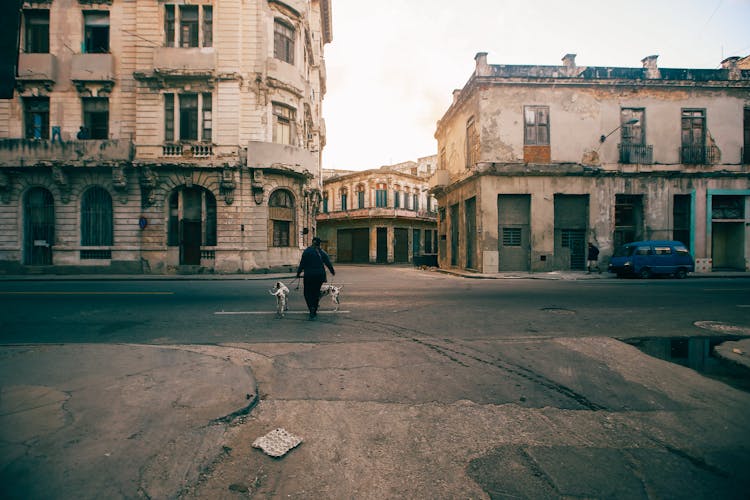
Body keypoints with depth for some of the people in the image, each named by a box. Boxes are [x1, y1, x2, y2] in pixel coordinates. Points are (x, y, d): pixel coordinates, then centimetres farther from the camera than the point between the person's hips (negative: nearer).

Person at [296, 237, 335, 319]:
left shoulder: (306, 251, -3)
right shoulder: (322, 252, 2)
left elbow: (302, 264, -4)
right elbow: (328, 263, 7)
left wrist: (298, 273, 9)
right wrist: (332, 272, 22)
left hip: (309, 276, -2)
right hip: (320, 275, 2)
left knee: (307, 293, 8)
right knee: (316, 292, 15)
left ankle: (312, 308, -13)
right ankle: (314, 311, 20)